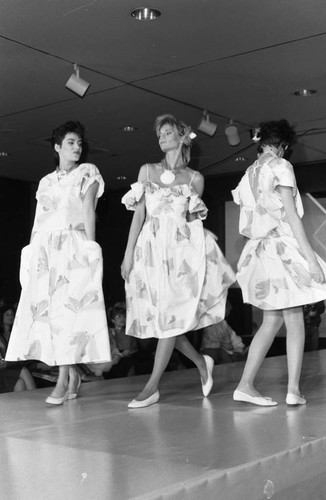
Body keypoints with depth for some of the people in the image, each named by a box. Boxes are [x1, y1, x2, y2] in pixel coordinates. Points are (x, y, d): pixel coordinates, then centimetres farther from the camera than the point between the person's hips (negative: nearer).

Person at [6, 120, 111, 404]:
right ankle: (72, 376, 7)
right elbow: (37, 221, 17)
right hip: (44, 249, 4)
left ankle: (63, 380, -10)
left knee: (67, 310, -12)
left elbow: (88, 210, -1)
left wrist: (90, 248, -10)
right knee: (44, 309, -3)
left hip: (73, 246, -4)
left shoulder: (87, 172, 10)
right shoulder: (46, 181, 21)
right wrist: (31, 254, 10)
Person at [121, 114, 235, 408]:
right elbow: (139, 214, 6)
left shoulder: (195, 178, 10)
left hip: (182, 249, -2)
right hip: (151, 248, 2)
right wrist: (129, 254, 0)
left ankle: (152, 388, -2)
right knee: (158, 318, 0)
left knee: (171, 317, -8)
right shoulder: (147, 171, 13)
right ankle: (201, 362, 22)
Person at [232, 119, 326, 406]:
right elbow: (292, 215, -11)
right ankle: (294, 390, -3)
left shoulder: (248, 175, 16)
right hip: (283, 246, -6)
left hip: (259, 250, 6)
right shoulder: (280, 167, -4)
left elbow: (246, 225, 13)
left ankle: (245, 385, 4)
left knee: (272, 321, 9)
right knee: (295, 321, 0)